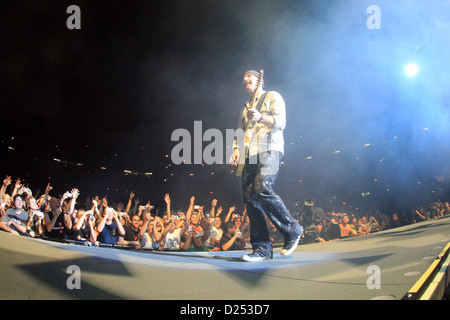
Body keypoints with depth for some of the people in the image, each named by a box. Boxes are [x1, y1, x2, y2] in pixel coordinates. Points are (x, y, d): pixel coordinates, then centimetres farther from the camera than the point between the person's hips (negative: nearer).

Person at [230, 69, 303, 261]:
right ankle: (262, 249, -5)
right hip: (249, 155, 7)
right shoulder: (245, 107, 30)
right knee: (249, 198, -5)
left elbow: (280, 122, -4)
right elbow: (240, 131, 27)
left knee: (262, 190, -27)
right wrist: (236, 149, 7)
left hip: (269, 150, -7)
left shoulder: (272, 96, 10)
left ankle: (292, 230, -10)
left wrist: (260, 118, -21)